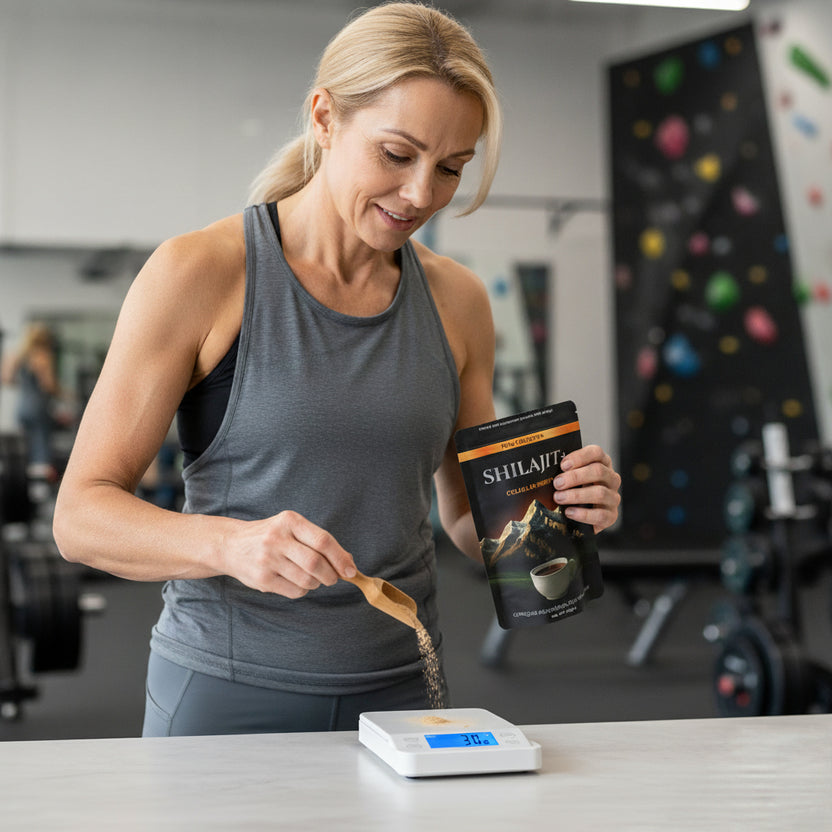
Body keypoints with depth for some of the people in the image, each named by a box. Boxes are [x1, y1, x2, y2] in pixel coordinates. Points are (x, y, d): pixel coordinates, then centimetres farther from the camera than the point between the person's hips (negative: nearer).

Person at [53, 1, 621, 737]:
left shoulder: (456, 301, 4)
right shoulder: (198, 275, -10)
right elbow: (81, 515, -11)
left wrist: (560, 506, -8)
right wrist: (230, 544, -29)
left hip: (400, 689, 4)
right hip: (226, 694, -3)